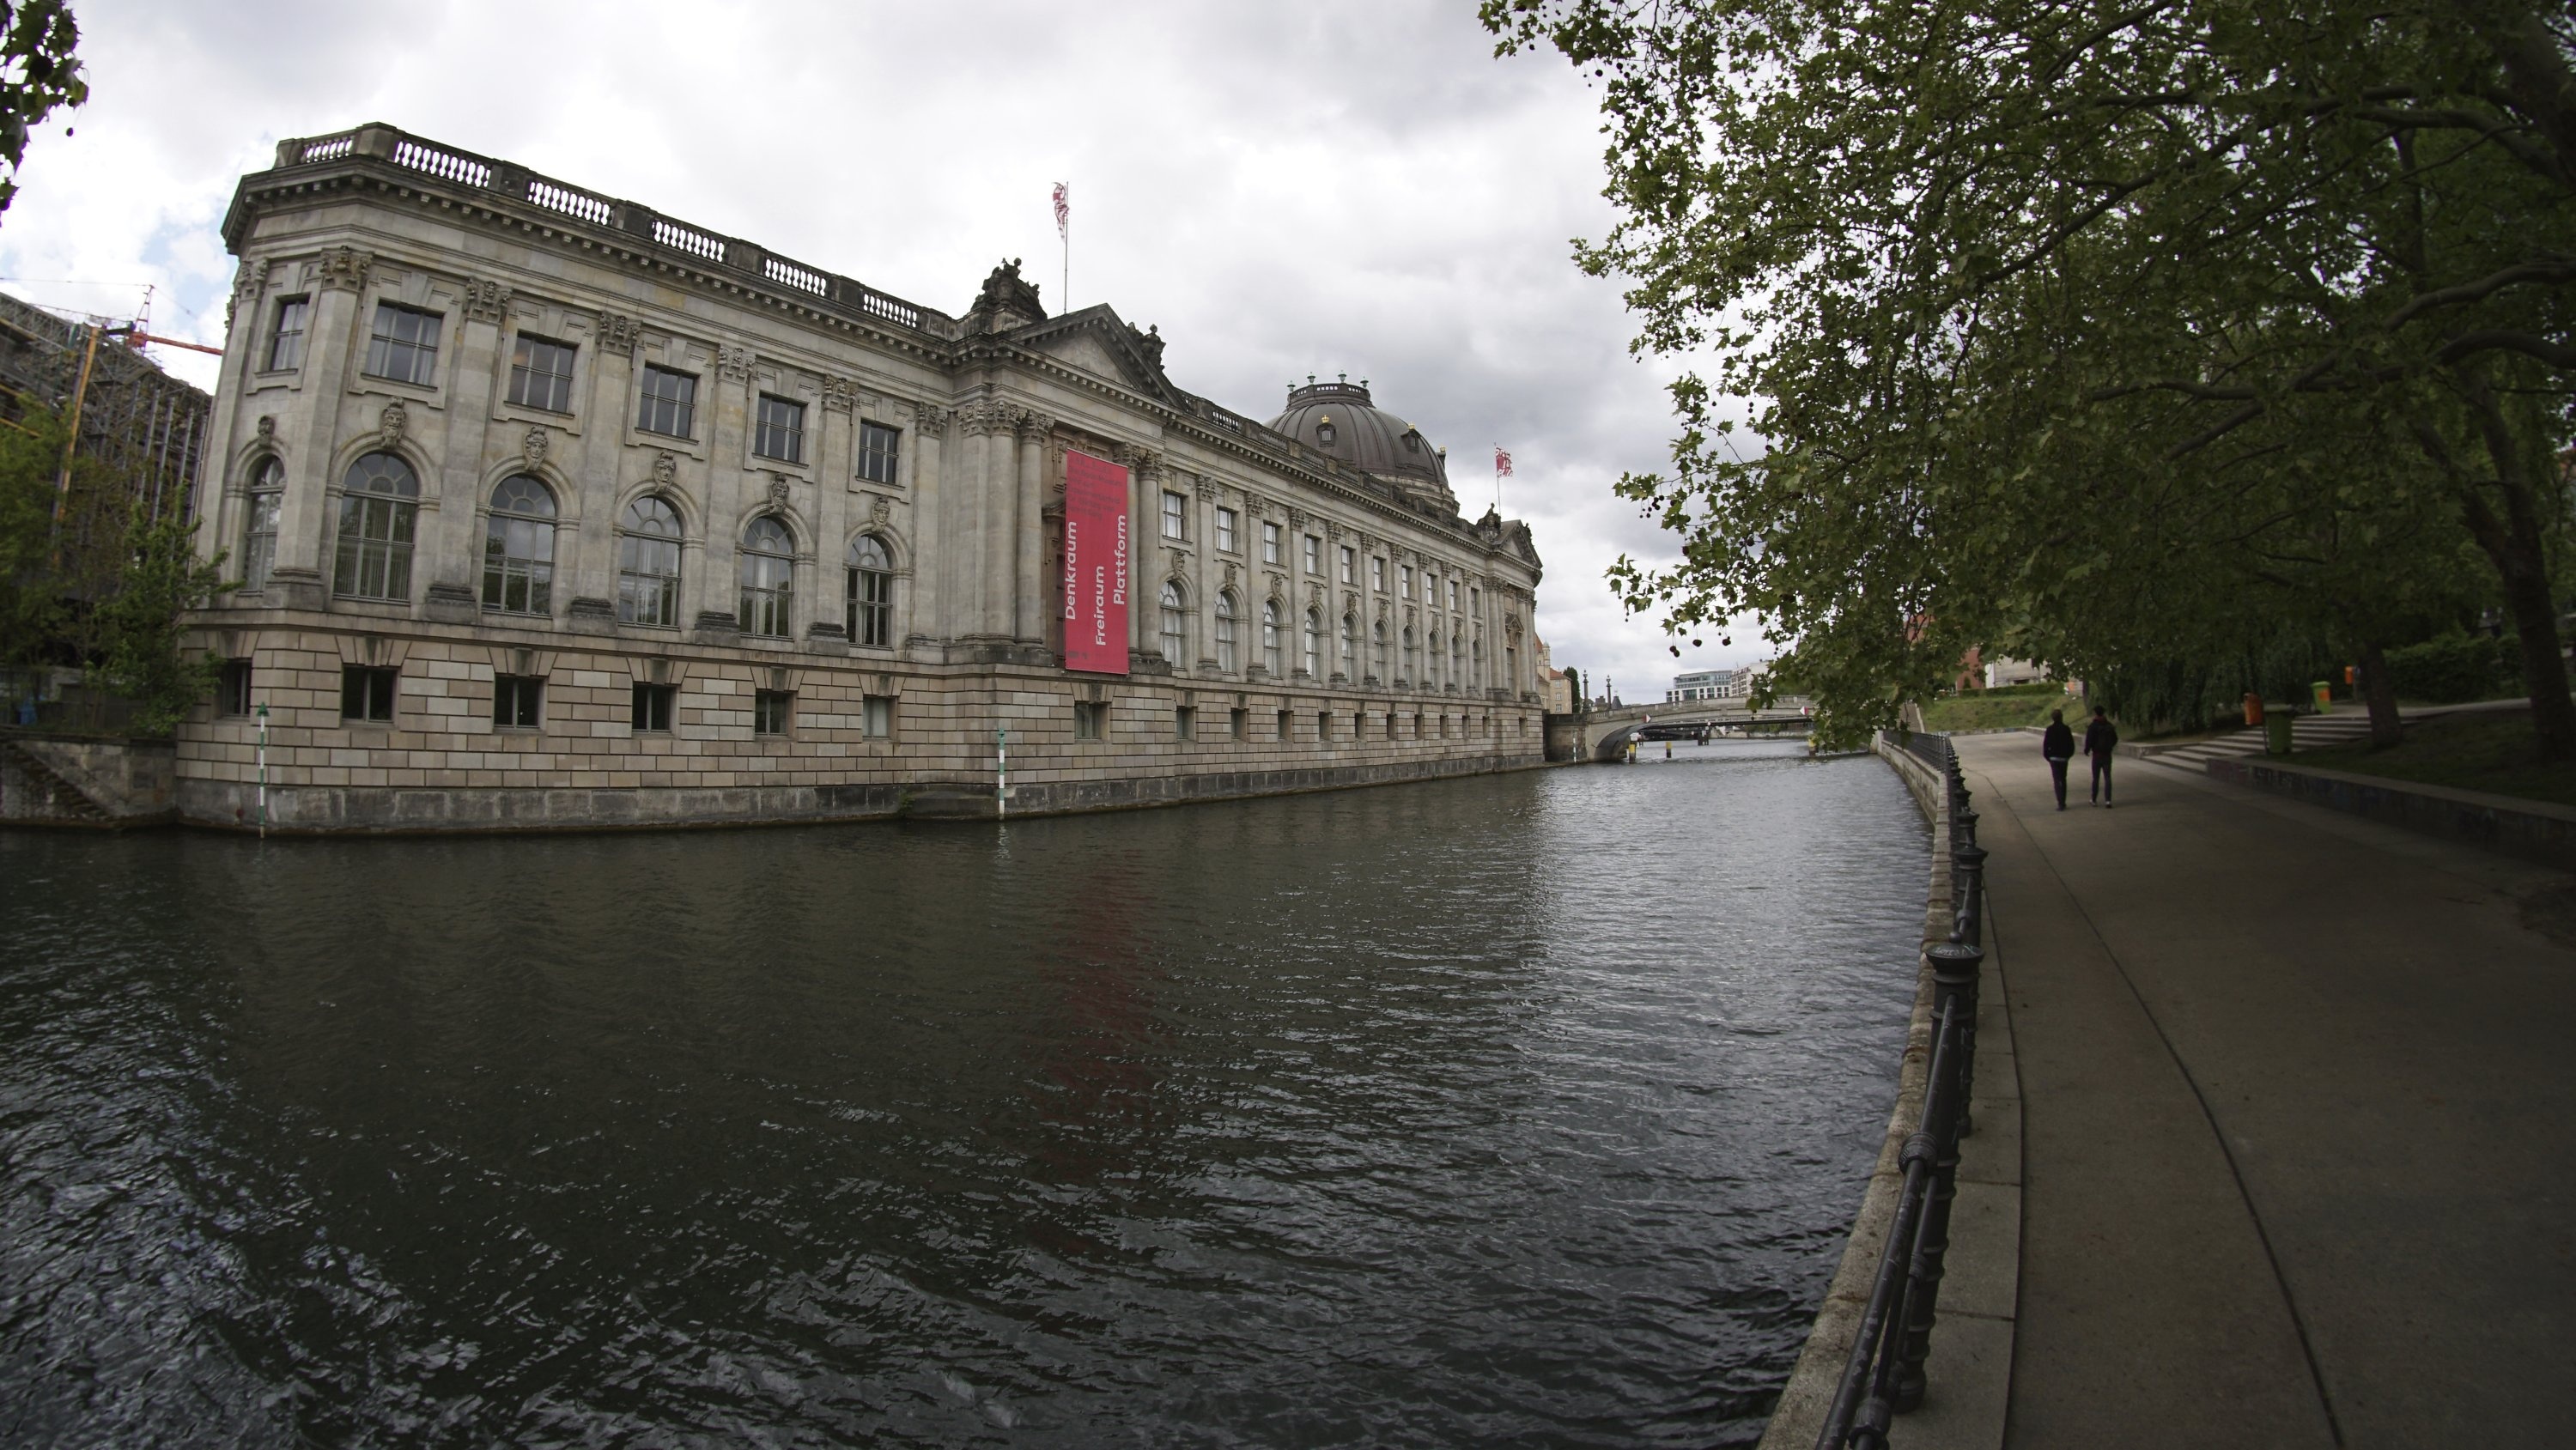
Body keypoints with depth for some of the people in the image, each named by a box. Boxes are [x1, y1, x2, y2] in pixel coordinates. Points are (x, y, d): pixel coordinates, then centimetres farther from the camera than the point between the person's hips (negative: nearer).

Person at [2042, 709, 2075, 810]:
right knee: (2063, 779, 16)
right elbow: (2071, 744, 1)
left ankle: (2061, 803, -13)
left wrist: (2047, 756, 3)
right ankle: (2063, 802, 20)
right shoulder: (2066, 729, -2)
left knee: (2057, 780, -4)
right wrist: (2069, 755, 13)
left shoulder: (2050, 729, -9)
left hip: (2054, 758, -3)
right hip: (2064, 758, 3)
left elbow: (2046, 744, -9)